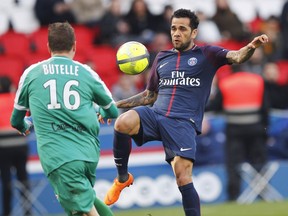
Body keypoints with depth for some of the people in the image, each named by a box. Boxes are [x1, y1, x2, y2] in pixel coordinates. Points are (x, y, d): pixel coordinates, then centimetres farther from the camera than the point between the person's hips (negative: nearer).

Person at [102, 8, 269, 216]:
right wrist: (116, 104, 22)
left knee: (183, 177, -18)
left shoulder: (206, 55, 9)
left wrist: (251, 47, -31)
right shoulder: (162, 58, 21)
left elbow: (237, 56, -8)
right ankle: (123, 178, -7)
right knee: (123, 123, -28)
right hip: (155, 114, 3)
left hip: (183, 123, -3)